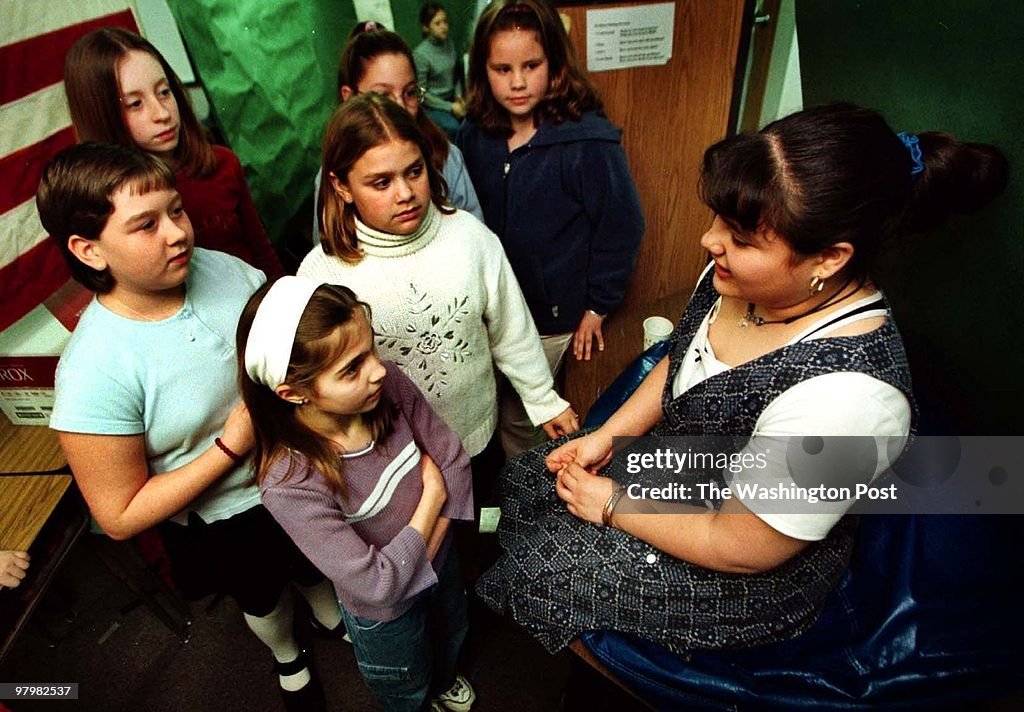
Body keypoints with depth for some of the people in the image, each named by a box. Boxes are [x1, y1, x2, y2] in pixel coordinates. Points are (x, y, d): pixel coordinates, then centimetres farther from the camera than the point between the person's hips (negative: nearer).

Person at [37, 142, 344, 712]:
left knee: (317, 566, 33)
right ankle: (288, 657, 66)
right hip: (225, 526, -3)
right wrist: (232, 446, -30)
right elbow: (121, 516, -23)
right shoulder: (94, 371, -32)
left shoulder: (225, 269, -20)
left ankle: (333, 619, 69)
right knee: (263, 597, 30)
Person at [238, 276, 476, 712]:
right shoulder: (290, 483, -38)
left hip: (440, 559, 5)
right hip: (385, 612, -4)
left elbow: (453, 460, -15)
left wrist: (423, 556, -21)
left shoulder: (390, 385, -27)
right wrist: (431, 496, -26)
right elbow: (376, 585, -33)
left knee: (451, 636, 36)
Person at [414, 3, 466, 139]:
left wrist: (458, 95, 0)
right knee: (452, 127, -30)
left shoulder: (449, 43, 1)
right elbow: (421, 93, -13)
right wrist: (450, 107, -15)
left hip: (450, 98, 6)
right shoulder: (420, 54, -16)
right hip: (430, 104, -6)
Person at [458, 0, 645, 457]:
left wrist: (597, 305, -6)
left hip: (552, 314, -4)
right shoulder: (475, 134, -3)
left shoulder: (588, 141, -19)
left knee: (520, 417, 10)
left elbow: (621, 225, -11)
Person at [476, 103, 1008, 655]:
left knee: (535, 574, -2)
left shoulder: (843, 395, -39)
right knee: (525, 479, 10)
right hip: (674, 460, 7)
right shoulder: (742, 276, -15)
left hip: (753, 582, -7)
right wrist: (604, 437, -3)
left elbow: (738, 548, -27)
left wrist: (612, 505, -15)